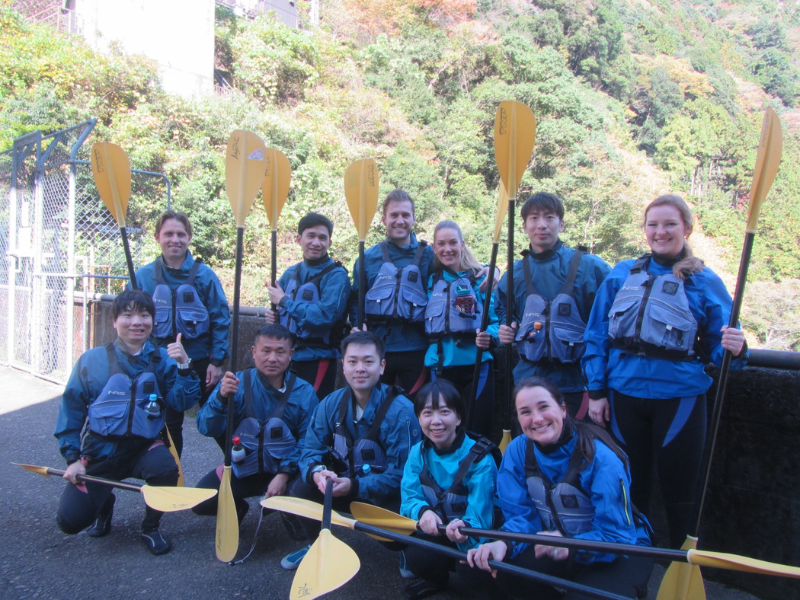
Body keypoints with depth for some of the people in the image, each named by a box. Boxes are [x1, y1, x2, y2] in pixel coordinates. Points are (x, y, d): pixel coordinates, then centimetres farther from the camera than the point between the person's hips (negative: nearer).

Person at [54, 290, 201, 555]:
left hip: (143, 448, 0)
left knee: (166, 467, -32)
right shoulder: (92, 360, -6)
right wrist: (73, 458, -4)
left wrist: (183, 366, -28)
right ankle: (105, 503, 29)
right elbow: (70, 409, 0)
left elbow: (183, 402, -13)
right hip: (99, 452, 1)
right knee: (69, 521, -9)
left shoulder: (162, 360, -4)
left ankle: (151, 527, 0)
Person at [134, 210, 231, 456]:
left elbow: (221, 320, -5)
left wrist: (217, 361, -9)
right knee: (169, 424, 14)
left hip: (200, 362, -1)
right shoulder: (144, 276, -2)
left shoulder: (204, 275, -6)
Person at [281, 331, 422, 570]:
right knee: (301, 490, -17)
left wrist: (354, 486, -33)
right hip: (344, 484, 4)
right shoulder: (332, 404, -7)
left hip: (387, 496, -4)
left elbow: (402, 475, -24)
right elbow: (310, 451, -3)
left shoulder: (400, 411, -23)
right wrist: (316, 472, -27)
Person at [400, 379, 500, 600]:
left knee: (470, 569, -33)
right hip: (436, 532, 4)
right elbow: (409, 498, -8)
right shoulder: (418, 453, -5)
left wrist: (464, 529, -48)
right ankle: (437, 578, 11)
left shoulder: (479, 460, -20)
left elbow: (479, 519, -25)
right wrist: (423, 511, -32)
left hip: (472, 540, -4)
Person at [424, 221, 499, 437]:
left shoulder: (480, 278, 2)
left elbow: (495, 318, -2)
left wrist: (490, 337, -21)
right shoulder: (432, 281, 13)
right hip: (440, 366, 3)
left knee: (476, 430, -2)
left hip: (475, 364, -3)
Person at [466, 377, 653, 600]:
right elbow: (522, 515, -8)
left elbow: (616, 536, -24)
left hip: (620, 551, -4)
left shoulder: (601, 457, -24)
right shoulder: (517, 451, -10)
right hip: (556, 548, 4)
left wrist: (570, 546, -43)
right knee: (505, 573, -21)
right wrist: (504, 544, -31)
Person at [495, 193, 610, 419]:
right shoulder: (515, 272, 6)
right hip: (528, 379, 3)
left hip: (575, 382, -3)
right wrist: (506, 330, 1)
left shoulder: (590, 266, -4)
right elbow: (503, 309, 23)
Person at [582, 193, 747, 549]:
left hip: (679, 399, -2)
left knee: (678, 491, 7)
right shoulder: (621, 275, 4)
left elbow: (718, 347, -1)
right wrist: (596, 391, 0)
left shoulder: (704, 282, -1)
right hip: (624, 396, 2)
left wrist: (734, 349, -24)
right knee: (629, 485, 15)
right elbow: (596, 336, 5)